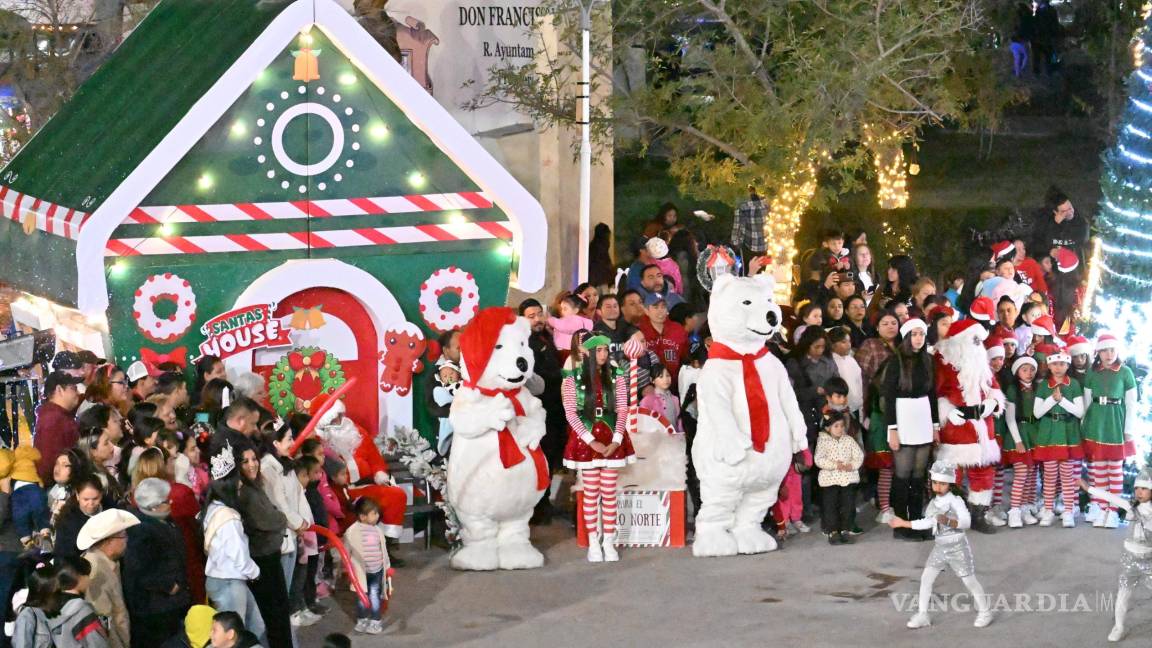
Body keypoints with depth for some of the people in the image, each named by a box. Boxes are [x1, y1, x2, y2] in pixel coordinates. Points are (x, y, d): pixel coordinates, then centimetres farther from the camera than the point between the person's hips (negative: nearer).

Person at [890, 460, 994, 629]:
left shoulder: (955, 501, -16)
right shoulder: (934, 503, 6)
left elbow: (966, 522, -28)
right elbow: (927, 522, 19)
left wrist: (949, 521, -44)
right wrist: (904, 523, 20)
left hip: (957, 547, -7)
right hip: (940, 546, 7)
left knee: (969, 580, 3)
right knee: (926, 577, 1)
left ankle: (984, 612, 20)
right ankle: (922, 615, 8)